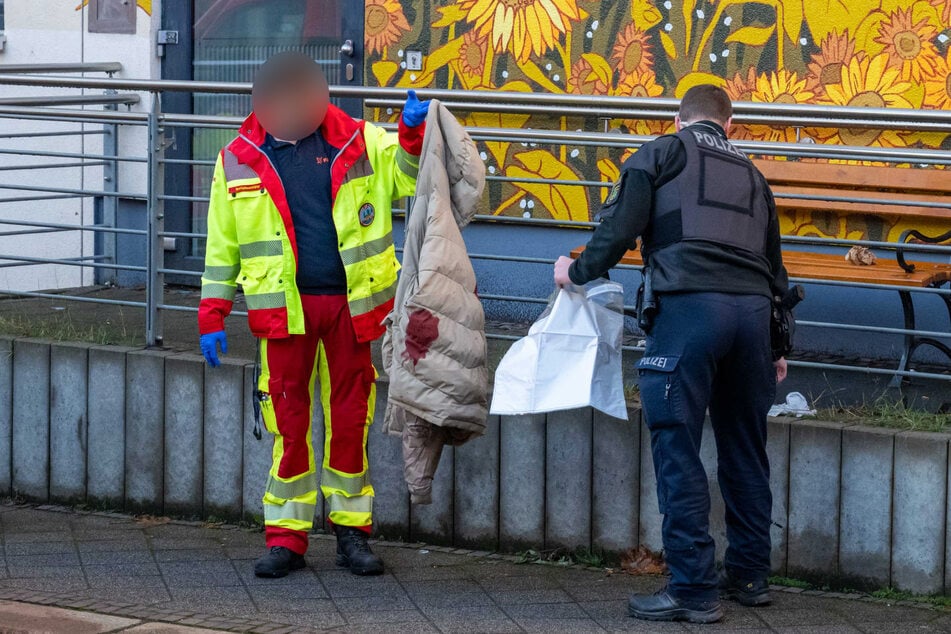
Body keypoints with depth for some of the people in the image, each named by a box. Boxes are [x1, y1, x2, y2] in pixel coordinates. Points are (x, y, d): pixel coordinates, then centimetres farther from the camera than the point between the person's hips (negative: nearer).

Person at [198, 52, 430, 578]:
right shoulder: (237, 161, 6)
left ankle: (352, 532, 17)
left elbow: (409, 175, 6)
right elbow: (221, 248, 11)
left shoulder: (358, 144, 5)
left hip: (350, 303, 1)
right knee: (289, 422, 1)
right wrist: (212, 318, 7)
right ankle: (286, 537, 11)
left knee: (350, 420, 6)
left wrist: (414, 133, -14)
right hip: (285, 307, 0)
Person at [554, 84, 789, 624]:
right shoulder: (750, 174, 26)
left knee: (677, 448, -3)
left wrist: (579, 271, 18)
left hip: (690, 305, -6)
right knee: (744, 447, 18)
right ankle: (750, 574, 28)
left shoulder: (663, 154, 12)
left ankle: (694, 590, -6)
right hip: (753, 309, 6)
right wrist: (778, 348, 36)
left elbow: (622, 225, 0)